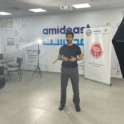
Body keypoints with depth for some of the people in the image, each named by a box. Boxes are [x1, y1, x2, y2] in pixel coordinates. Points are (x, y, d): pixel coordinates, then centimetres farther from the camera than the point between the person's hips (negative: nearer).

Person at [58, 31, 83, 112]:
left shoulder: (76, 47, -2)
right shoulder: (62, 48, 3)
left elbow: (81, 57, 3)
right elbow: (59, 57, 9)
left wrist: (75, 59, -18)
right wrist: (63, 58, -13)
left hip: (74, 69, -1)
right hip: (64, 69, 2)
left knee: (76, 87, 5)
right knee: (63, 87, 8)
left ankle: (77, 104, 23)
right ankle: (62, 103, 25)